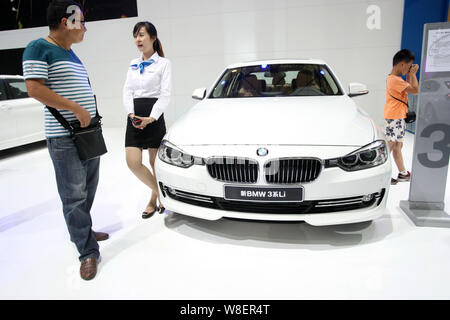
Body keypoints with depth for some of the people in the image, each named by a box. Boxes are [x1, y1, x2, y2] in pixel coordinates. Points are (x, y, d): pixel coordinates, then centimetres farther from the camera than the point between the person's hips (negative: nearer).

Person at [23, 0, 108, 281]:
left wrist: (91, 115, 16)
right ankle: (88, 252, 1)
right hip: (64, 138, -9)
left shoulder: (72, 54, 20)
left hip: (89, 133, 9)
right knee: (74, 195, -5)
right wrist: (76, 109, -20)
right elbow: (35, 89, -17)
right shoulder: (39, 49, -6)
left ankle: (81, 231, 33)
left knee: (88, 190, 16)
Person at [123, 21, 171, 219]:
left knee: (155, 162, 4)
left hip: (154, 117, -4)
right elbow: (127, 91, 10)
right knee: (133, 162, -5)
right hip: (134, 117, 5)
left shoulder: (163, 63, 2)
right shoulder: (133, 64, 18)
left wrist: (151, 118, -18)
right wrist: (131, 114, -8)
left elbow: (165, 94, -7)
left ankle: (155, 197, 24)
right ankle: (159, 191, 14)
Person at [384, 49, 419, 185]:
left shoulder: (394, 78, 14)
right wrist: (413, 74, -7)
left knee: (398, 146, 16)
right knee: (390, 146, -6)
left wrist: (410, 74, 14)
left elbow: (408, 87, 24)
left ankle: (402, 173, 26)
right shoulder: (395, 79, -19)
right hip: (393, 118, -11)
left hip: (399, 117, 11)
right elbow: (415, 90, -19)